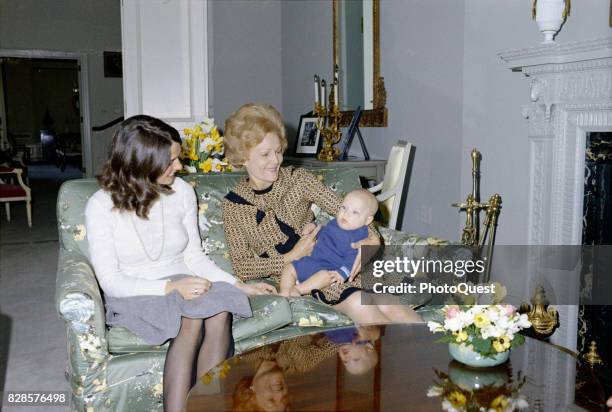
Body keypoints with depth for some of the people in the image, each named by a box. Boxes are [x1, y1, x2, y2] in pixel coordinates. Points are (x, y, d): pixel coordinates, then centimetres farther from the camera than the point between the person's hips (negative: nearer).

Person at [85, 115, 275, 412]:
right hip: (135, 295, -3)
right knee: (191, 320, -34)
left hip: (183, 286, 3)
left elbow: (194, 257, 5)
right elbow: (110, 280, -12)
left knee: (220, 313, -30)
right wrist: (169, 287, -24)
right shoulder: (102, 206, -10)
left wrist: (241, 286, -6)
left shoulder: (182, 192, 0)